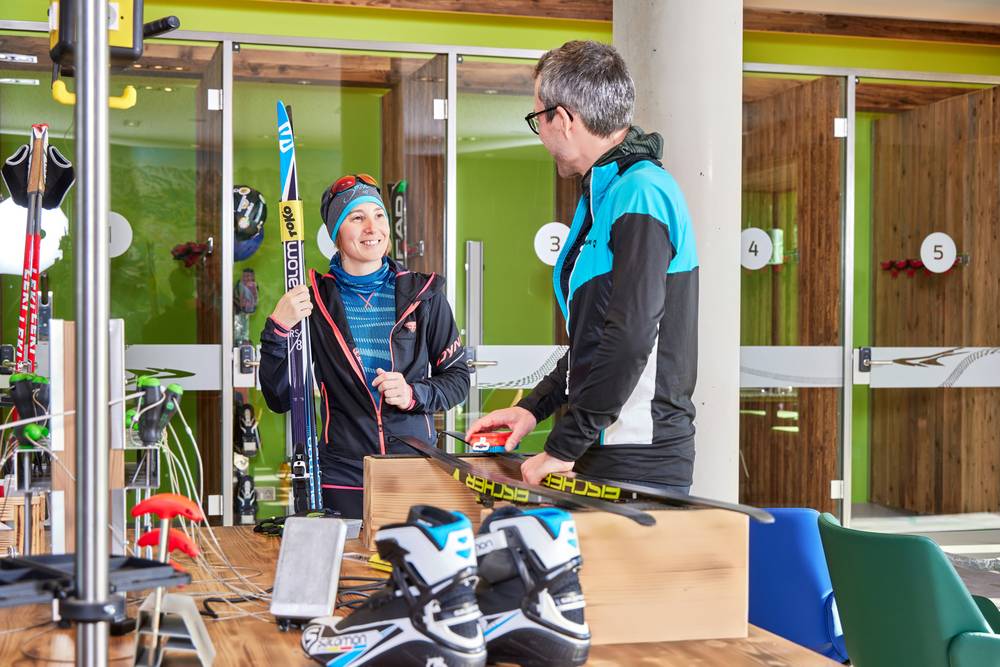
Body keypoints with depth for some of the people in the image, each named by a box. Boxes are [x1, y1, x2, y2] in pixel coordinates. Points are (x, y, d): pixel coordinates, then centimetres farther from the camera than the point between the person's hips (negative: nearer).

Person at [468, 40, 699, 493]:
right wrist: (534, 407, 18)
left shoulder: (641, 193, -14)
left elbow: (630, 339, -24)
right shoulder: (607, 193, 18)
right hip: (603, 455, 9)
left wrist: (562, 448, -20)